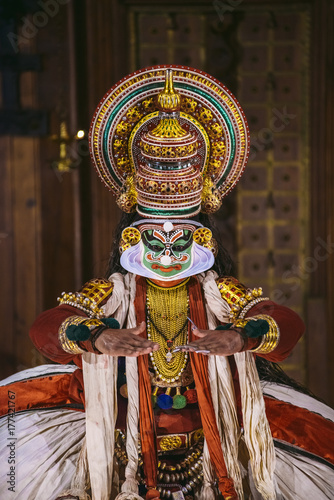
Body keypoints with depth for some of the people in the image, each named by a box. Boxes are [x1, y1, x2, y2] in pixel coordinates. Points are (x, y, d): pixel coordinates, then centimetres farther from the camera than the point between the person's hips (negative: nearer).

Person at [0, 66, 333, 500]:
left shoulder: (218, 294, -1)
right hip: (130, 449, 1)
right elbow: (46, 328, -15)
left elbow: (287, 322, -14)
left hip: (205, 447, 0)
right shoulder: (114, 294, -2)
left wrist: (240, 337, -34)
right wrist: (98, 338, -34)